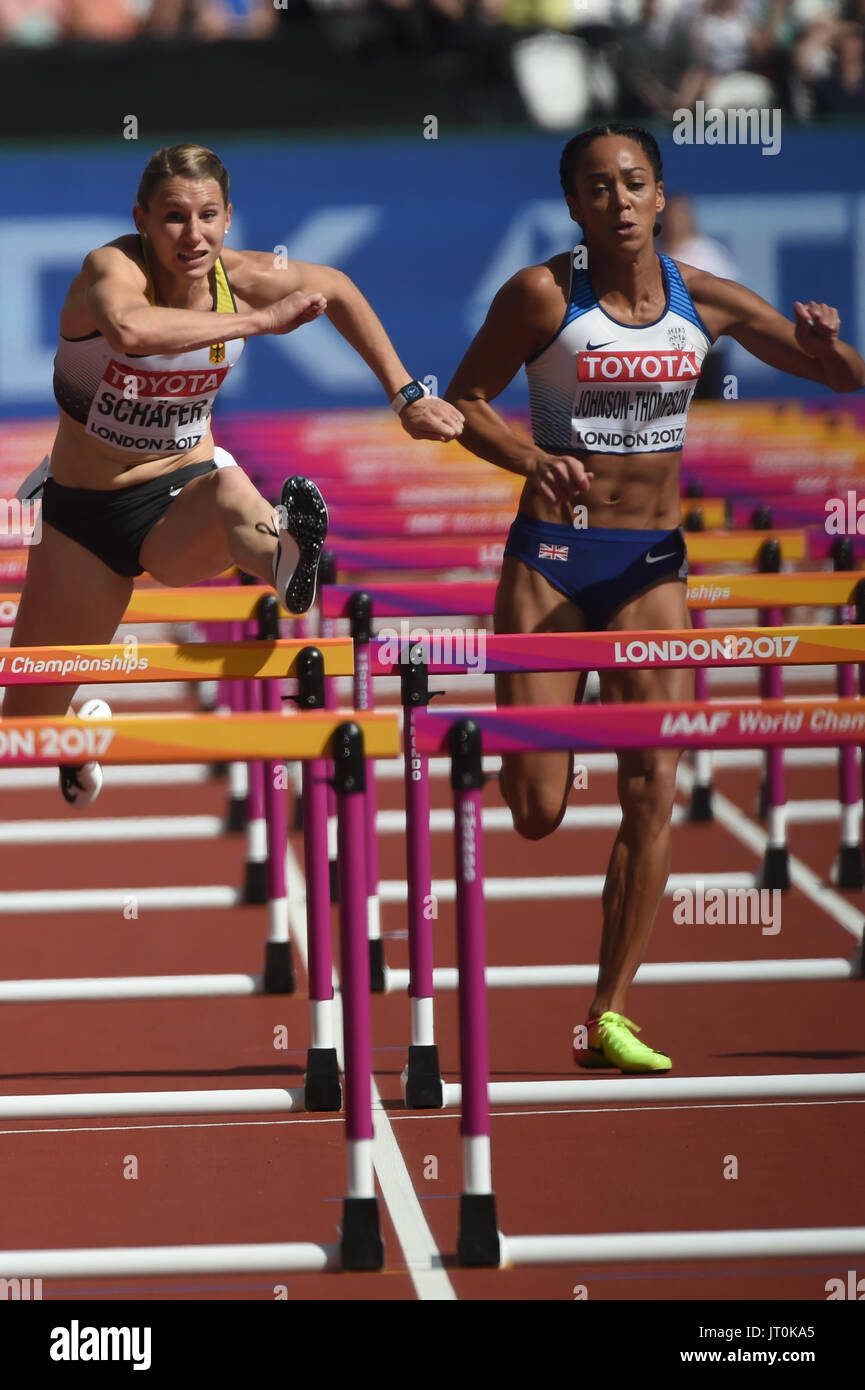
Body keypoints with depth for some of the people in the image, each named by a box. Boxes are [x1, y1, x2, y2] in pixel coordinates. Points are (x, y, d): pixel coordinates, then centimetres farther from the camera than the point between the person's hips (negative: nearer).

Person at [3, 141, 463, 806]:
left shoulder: (238, 277, -10)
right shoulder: (114, 268, -23)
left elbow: (337, 290, 10)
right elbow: (129, 330, -49)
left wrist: (405, 395, 6)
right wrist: (258, 321, -42)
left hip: (182, 502, 1)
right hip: (83, 510, -1)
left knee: (229, 490, -38)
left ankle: (285, 556, -68)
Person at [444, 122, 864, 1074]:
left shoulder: (703, 301, 1)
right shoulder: (544, 293, -9)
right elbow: (462, 402, -3)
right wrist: (532, 459, -21)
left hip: (652, 564, 3)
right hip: (552, 556, -3)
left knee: (653, 791, -9)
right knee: (535, 816, -5)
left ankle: (610, 1014, -3)